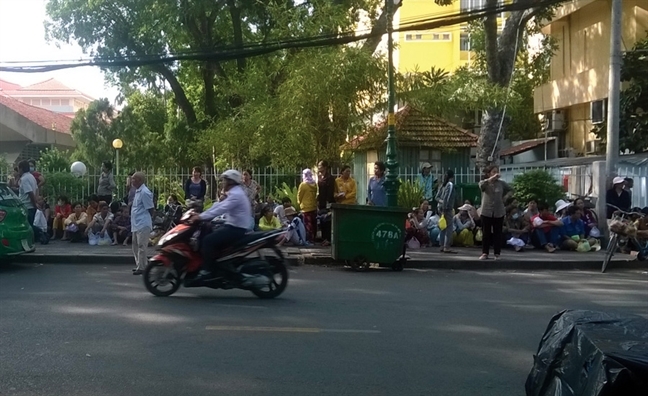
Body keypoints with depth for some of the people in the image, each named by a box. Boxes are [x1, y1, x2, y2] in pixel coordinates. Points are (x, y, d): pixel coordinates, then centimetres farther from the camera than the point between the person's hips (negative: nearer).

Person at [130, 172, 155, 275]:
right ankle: (139, 265, 24)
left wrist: (146, 219, -4)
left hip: (143, 224, -10)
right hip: (136, 224, 10)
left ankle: (141, 267, -1)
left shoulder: (145, 192, -15)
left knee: (141, 246, -6)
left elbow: (151, 209, -14)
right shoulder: (138, 191, 15)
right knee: (136, 245, 15)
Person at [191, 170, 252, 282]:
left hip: (236, 229, -11)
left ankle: (207, 271, -16)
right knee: (210, 236, 13)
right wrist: (201, 215, 6)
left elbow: (220, 209, -26)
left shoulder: (236, 194, -17)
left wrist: (201, 217, -23)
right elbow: (218, 205, 14)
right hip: (234, 227, 11)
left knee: (208, 240, -18)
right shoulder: (235, 193, 17)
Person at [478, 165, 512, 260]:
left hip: (499, 212, 1)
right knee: (486, 233, 2)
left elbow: (509, 190, 23)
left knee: (498, 234, 4)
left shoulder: (501, 183, 5)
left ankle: (497, 254, 10)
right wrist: (492, 178, -35)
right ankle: (485, 253, 9)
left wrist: (505, 197, 5)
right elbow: (482, 184, -26)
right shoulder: (484, 183, 0)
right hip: (486, 212, -1)